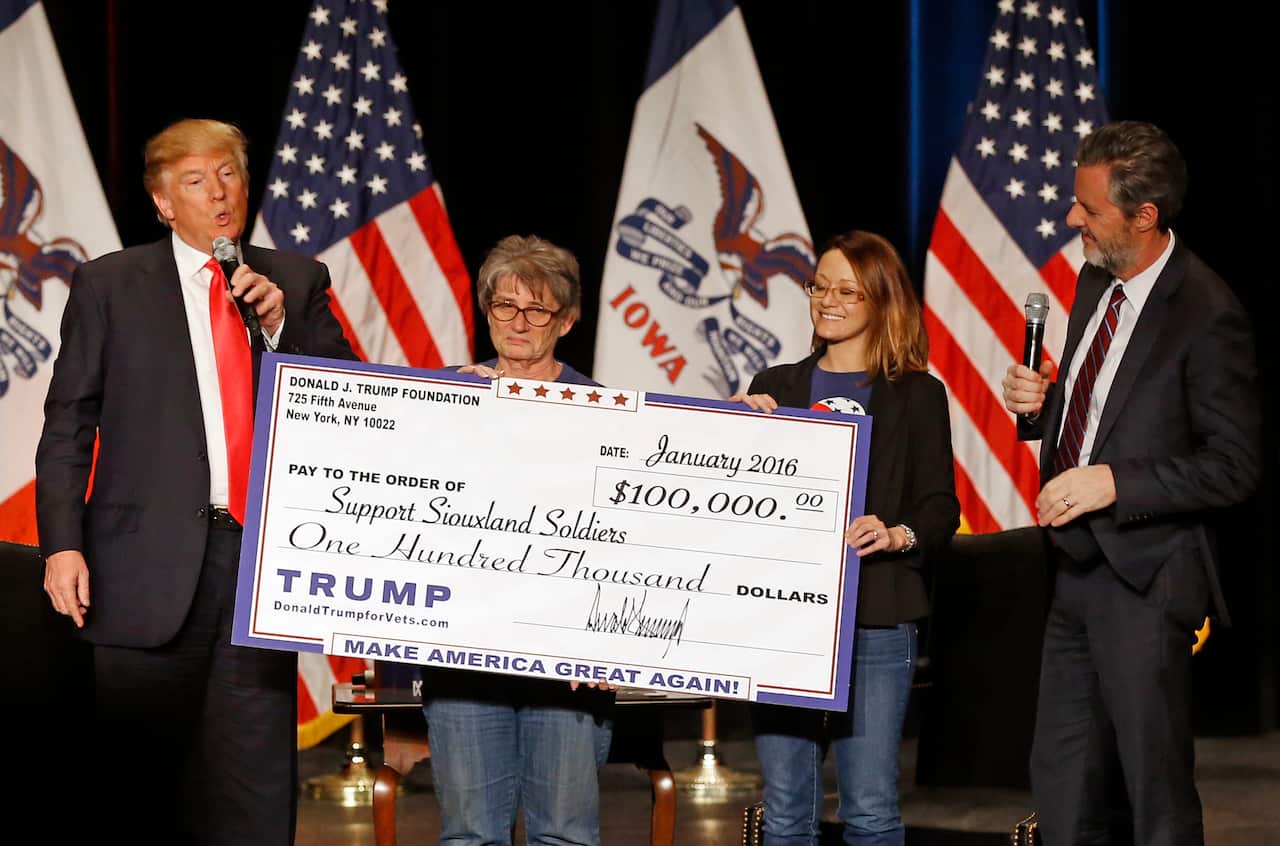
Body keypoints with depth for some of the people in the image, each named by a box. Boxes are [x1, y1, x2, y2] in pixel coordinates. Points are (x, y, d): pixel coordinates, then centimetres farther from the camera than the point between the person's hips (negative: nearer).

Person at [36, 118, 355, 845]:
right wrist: (63, 544, -7)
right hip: (151, 561, -1)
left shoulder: (299, 283, 12)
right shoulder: (109, 285, 6)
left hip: (261, 551, 2)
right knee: (137, 782, 1)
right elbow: (68, 427, 4)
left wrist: (279, 326, -5)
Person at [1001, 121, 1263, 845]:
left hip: (1145, 577, -9)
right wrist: (1041, 400, 0)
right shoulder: (1096, 281, 8)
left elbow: (1236, 466, -17)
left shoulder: (1207, 316, -18)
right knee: (1063, 783, 14)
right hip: (1077, 568, 9)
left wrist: (1114, 484, -21)